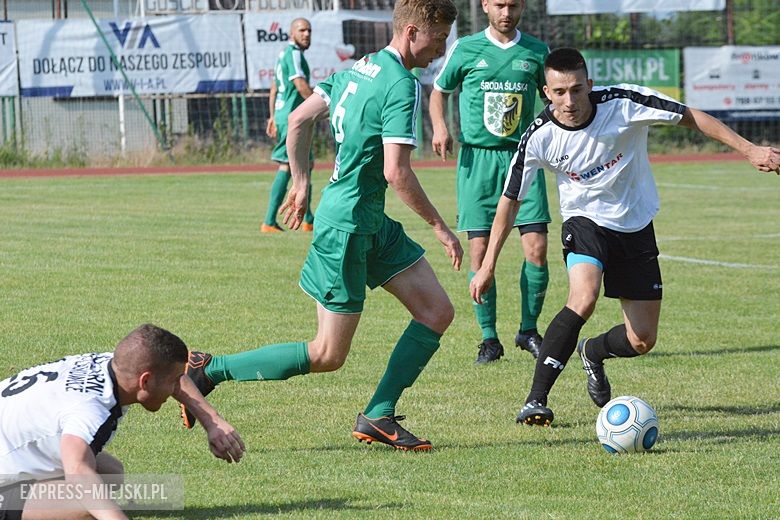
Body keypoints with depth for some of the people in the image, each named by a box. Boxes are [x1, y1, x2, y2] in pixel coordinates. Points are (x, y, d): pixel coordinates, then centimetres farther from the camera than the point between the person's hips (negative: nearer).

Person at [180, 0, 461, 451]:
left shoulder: (360, 68, 9)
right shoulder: (402, 86, -19)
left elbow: (299, 120, 14)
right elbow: (396, 172, -24)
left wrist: (301, 183, 22)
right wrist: (439, 227, -14)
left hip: (373, 224, 10)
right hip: (348, 225, -10)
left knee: (437, 312, 7)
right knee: (328, 356, -3)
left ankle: (378, 417, 8)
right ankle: (210, 371, 5)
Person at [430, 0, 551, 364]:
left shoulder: (536, 52, 7)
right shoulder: (466, 49, 4)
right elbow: (439, 90, 16)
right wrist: (440, 125, -2)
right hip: (477, 157, -1)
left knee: (536, 249, -7)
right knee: (480, 252, -5)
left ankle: (528, 330, 11)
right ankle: (489, 338, 6)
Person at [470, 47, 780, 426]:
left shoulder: (623, 104, -22)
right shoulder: (539, 137, -19)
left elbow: (691, 118, -12)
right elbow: (510, 199, -7)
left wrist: (749, 150, -16)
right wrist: (488, 265, -8)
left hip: (636, 227, 2)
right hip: (585, 221, -2)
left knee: (642, 341, 2)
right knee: (583, 298, -33)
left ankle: (592, 352, 38)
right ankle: (536, 400, -28)